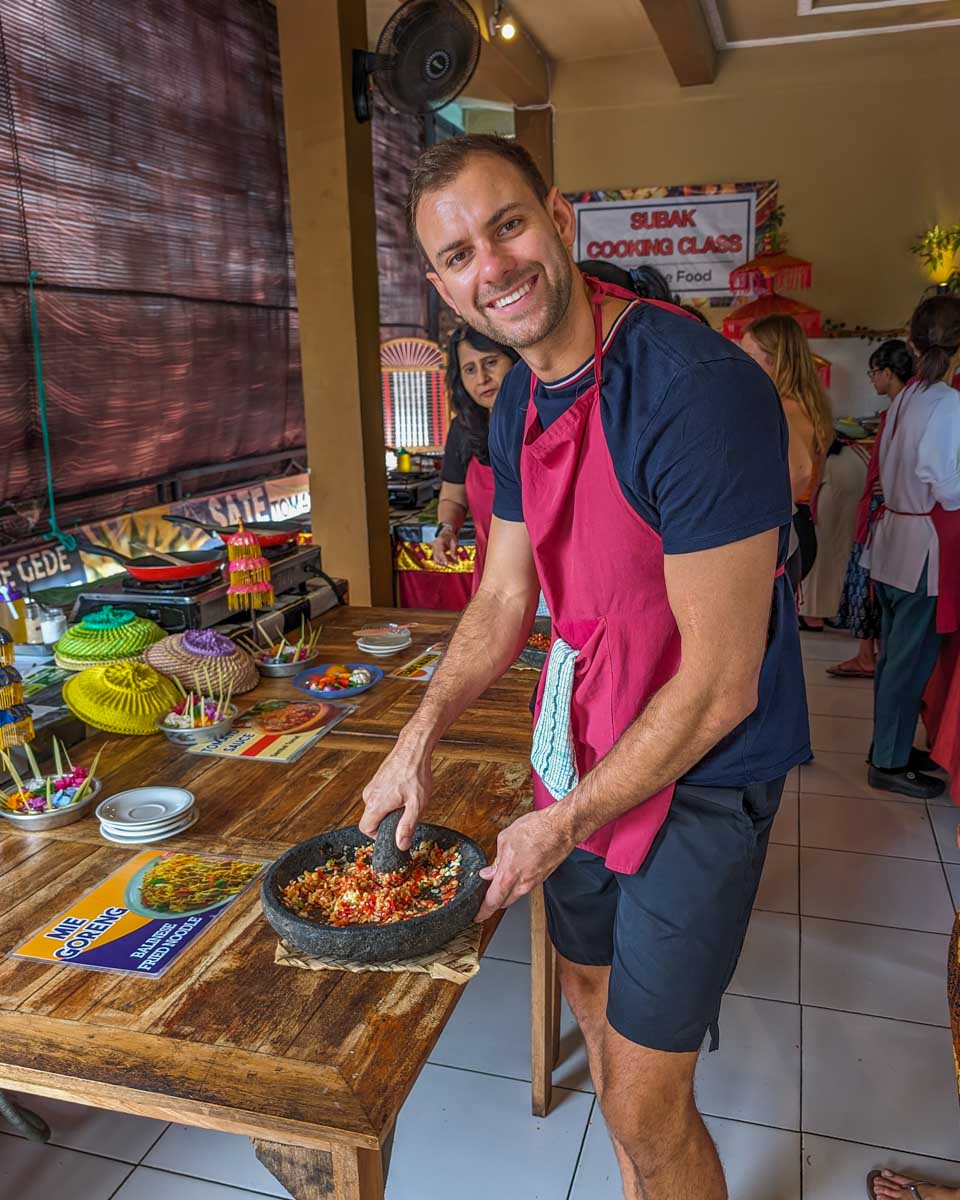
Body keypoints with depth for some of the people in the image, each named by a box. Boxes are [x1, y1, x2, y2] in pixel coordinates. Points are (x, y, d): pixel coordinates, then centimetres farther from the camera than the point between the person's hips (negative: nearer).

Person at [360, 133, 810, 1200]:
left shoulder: (697, 388, -27)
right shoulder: (519, 406, 1)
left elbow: (718, 685, -25)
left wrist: (564, 827, -16)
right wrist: (420, 736, -2)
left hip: (698, 773, -8)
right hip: (582, 753, 8)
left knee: (645, 1106, 4)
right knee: (591, 991, 25)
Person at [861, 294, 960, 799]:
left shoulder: (906, 396, 8)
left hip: (895, 529, 8)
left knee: (897, 651, 18)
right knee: (912, 657, 2)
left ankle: (889, 744, 32)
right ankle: (889, 763, 13)